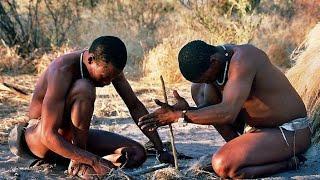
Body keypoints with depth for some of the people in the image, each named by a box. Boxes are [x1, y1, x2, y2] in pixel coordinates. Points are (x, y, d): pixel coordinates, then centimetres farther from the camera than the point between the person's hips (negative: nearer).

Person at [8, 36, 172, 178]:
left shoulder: (108, 66, -10)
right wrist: (95, 161, -41)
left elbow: (135, 106, -3)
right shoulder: (62, 71, -32)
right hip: (40, 139, -7)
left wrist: (161, 150, -8)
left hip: (72, 137, 7)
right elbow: (48, 135, -36)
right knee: (83, 89, -34)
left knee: (137, 154, -9)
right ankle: (78, 162, -23)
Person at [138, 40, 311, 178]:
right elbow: (208, 105, -2)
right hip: (256, 127, 9)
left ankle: (289, 162, -7)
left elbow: (227, 113, -36)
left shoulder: (241, 59, -28)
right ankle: (243, 149, 6)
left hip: (289, 133, -9)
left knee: (223, 165, -29)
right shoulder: (213, 62, -1)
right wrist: (187, 109, -23)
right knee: (198, 88, 5)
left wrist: (180, 116, -33)